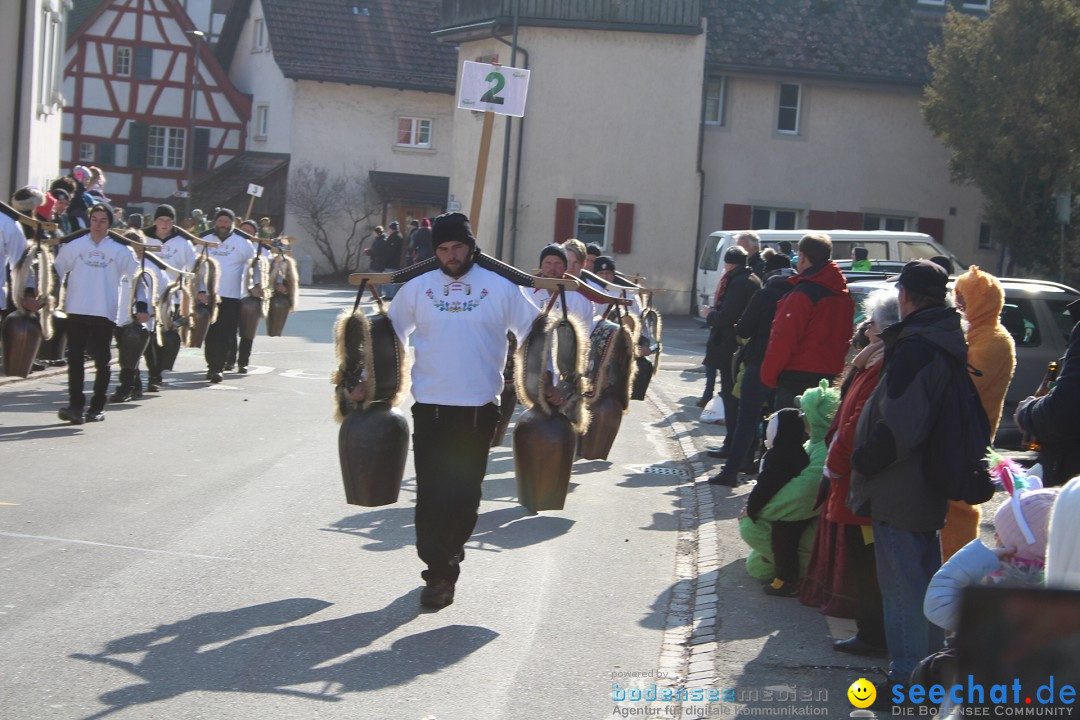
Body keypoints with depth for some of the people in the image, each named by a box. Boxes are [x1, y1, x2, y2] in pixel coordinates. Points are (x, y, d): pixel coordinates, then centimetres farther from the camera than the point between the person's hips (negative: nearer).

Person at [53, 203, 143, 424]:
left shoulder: (120, 250, 4)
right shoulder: (74, 245, 7)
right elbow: (56, 271, 11)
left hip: (105, 313, -1)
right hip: (76, 311, 1)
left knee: (102, 361, 5)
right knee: (75, 359, -5)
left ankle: (97, 406, 14)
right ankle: (76, 405, -6)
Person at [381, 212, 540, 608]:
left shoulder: (500, 288, 1)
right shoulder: (416, 288, 4)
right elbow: (391, 335, 15)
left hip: (479, 407, 0)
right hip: (430, 405, 1)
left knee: (466, 490, 6)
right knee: (431, 491, -3)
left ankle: (450, 550, 28)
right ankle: (438, 571, 3)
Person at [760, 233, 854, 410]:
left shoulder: (803, 294, -15)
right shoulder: (844, 294, 11)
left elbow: (784, 338, -16)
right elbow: (845, 339, 16)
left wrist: (769, 374, -7)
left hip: (799, 377, -8)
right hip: (830, 375, 8)